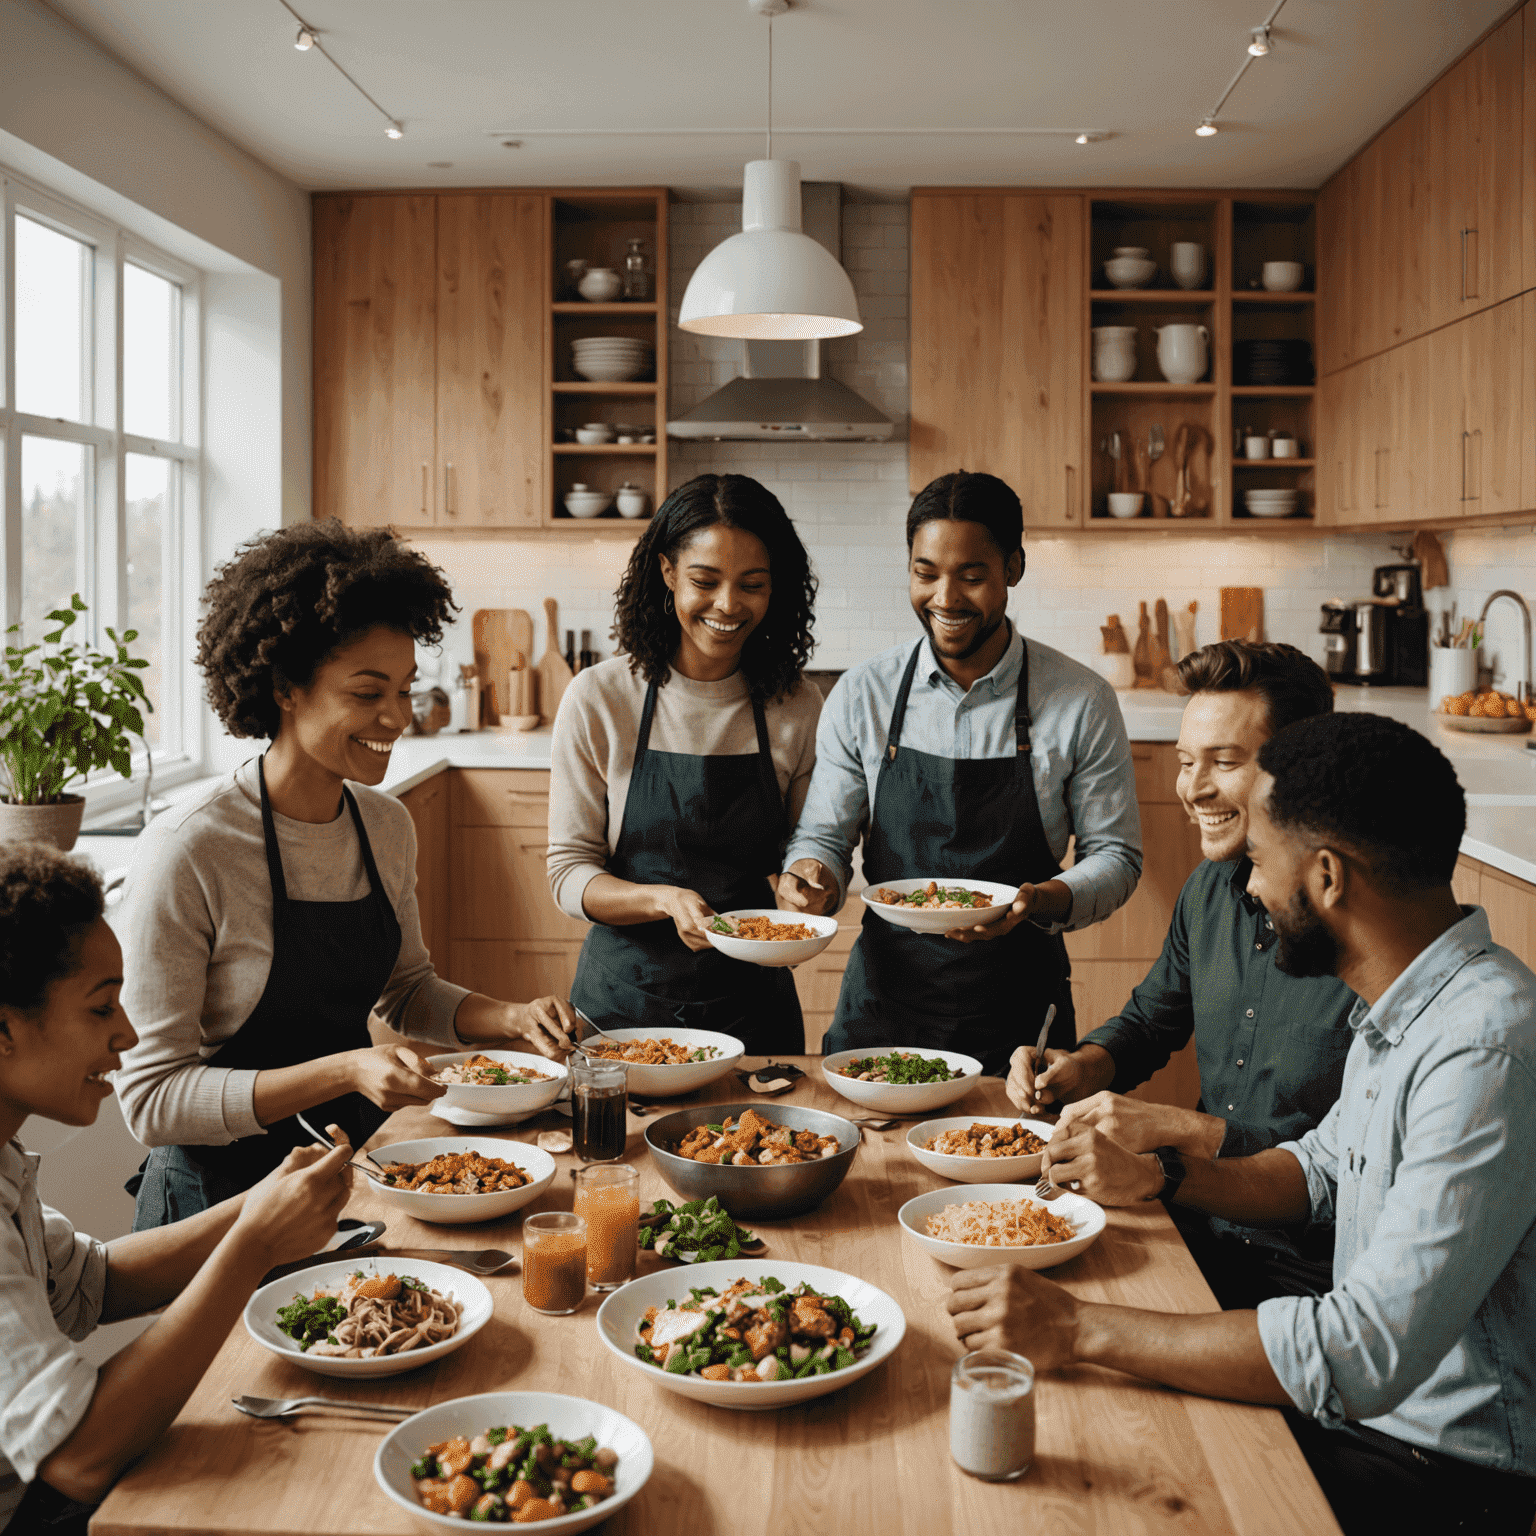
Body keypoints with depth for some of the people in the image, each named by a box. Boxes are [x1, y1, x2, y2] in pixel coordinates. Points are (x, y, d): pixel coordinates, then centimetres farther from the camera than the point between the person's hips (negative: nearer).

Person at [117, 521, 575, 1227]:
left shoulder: (387, 826, 2)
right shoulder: (185, 852, -19)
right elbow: (151, 1098, -18)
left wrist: (512, 1019, -1)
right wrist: (345, 1072, -27)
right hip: (226, 1191, -6)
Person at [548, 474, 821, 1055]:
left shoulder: (797, 708, -4)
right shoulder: (597, 700, -8)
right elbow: (569, 872, -6)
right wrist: (666, 900, -24)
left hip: (752, 1001, 1)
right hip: (624, 1002, -1)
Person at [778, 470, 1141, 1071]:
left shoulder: (1082, 702, -6)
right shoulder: (860, 695, -2)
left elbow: (1115, 856, -1)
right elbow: (823, 835, 4)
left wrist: (1041, 901, -21)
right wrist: (811, 875, -19)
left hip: (1018, 1010, -1)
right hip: (883, 999, 1)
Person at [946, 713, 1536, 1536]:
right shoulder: (1400, 1010, 5)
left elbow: (1369, 1352, -34)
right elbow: (1322, 1166, 21)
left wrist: (1082, 1329, -30)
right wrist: (1158, 1174, 4)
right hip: (1362, 1405, 8)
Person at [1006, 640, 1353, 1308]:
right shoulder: (1209, 890, 4)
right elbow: (1148, 1022, 21)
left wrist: (1180, 1129, -24)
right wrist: (1081, 1069, 0)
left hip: (1305, 1277, -7)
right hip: (1203, 1234, 7)